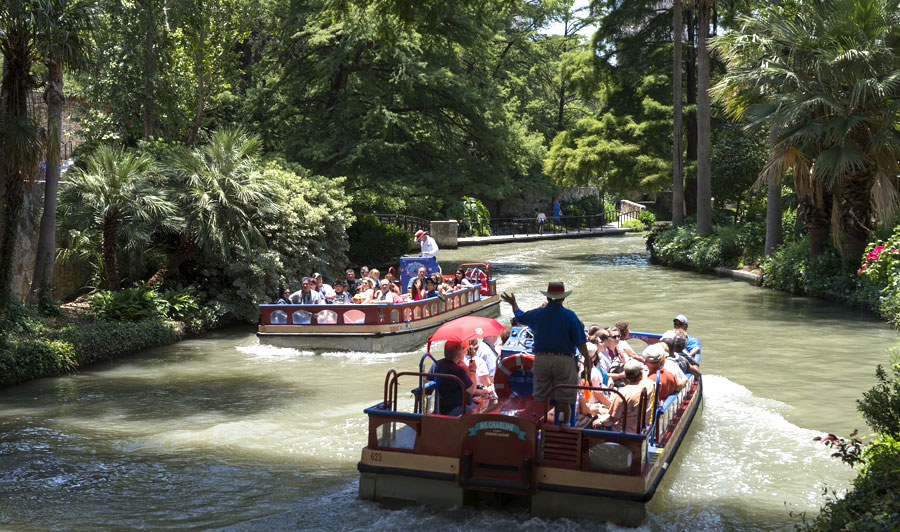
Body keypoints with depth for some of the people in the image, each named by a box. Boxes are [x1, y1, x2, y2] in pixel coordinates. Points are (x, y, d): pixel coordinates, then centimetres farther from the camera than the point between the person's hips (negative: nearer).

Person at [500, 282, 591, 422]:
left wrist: (513, 304, 42)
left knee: (541, 396, 12)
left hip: (541, 359, 3)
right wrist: (587, 358, 4)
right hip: (563, 360, -3)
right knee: (564, 399, 3)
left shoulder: (537, 314, 2)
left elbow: (520, 316, 23)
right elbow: (579, 341, -9)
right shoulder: (569, 316, -8)